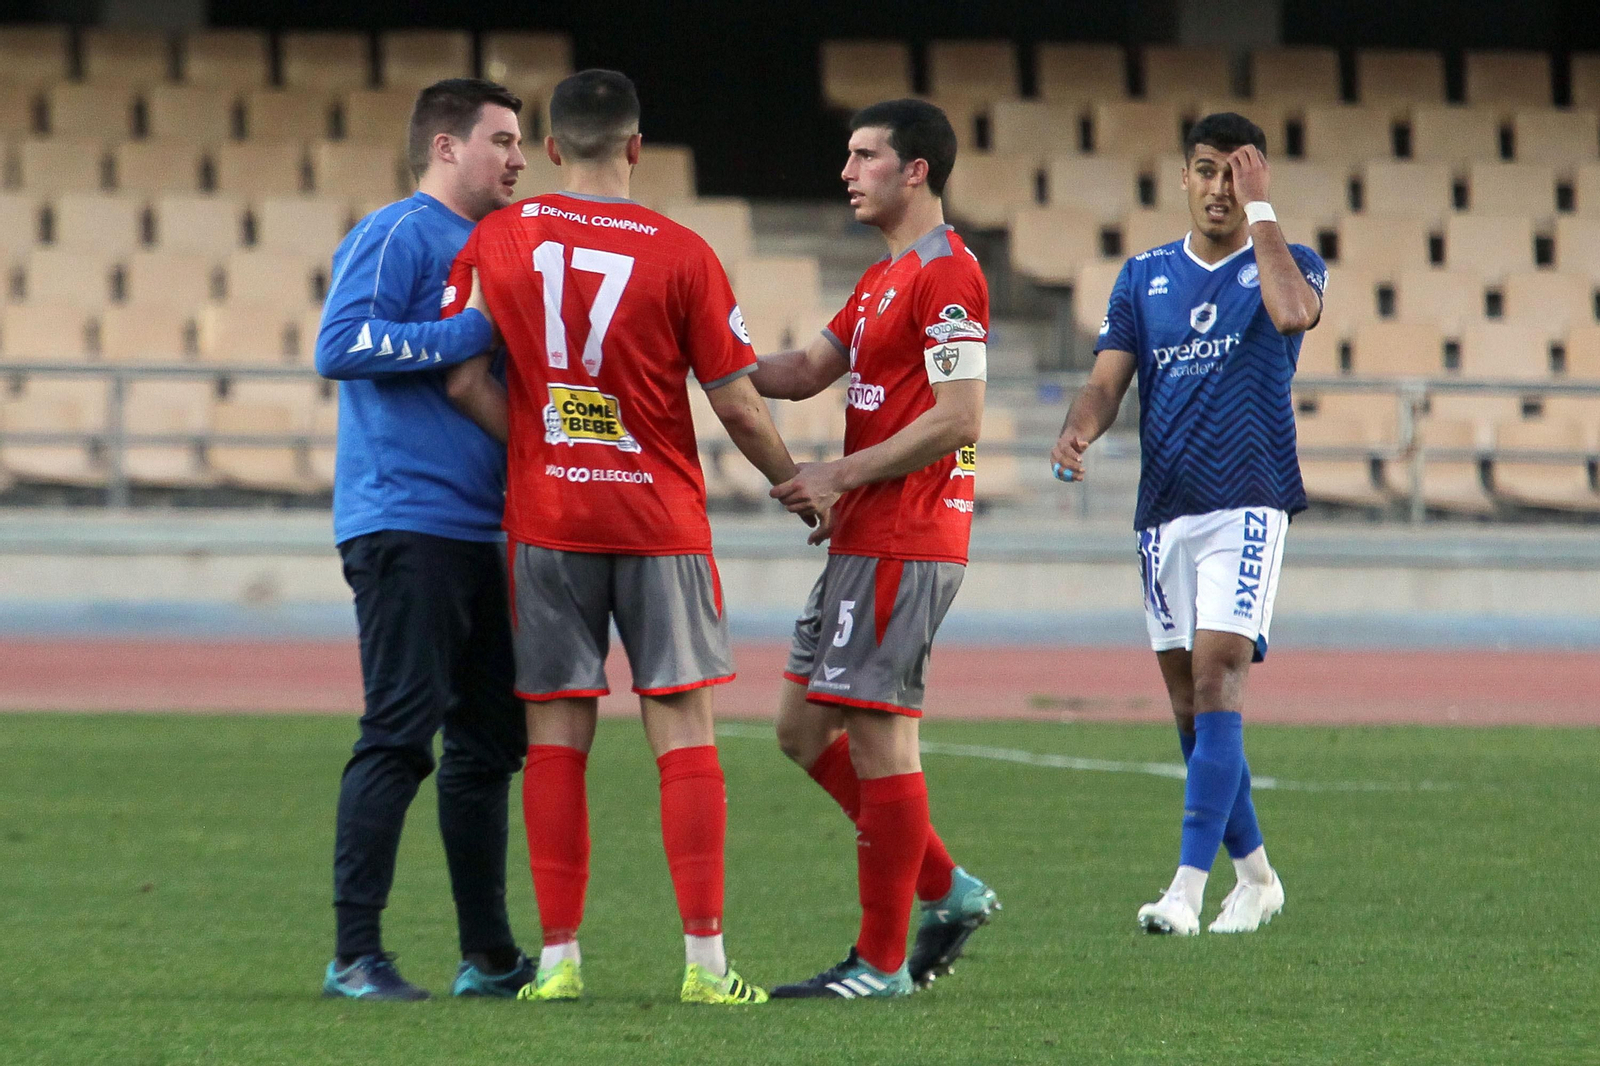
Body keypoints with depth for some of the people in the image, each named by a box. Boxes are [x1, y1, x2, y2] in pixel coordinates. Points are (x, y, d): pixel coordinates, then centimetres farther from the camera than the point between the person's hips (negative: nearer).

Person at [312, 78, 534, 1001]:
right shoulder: (399, 236, -7)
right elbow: (341, 346, -21)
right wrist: (470, 335, -20)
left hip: (480, 532, 9)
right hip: (404, 523, -9)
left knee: (489, 742, 12)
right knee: (401, 734, -12)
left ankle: (490, 958, 19)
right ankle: (356, 955, -10)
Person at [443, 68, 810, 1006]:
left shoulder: (497, 242, 0)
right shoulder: (681, 254, -7)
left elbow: (465, 382, 1)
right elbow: (736, 402, -4)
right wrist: (791, 480, 12)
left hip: (545, 517, 2)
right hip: (660, 520, -2)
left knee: (557, 736, 5)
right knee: (684, 731, 1)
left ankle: (560, 957, 3)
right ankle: (705, 957, -3)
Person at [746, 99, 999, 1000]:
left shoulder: (946, 275, -13)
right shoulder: (886, 277, 19)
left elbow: (959, 419, -19)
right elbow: (804, 374, 16)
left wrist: (841, 476, -16)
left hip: (904, 544, -10)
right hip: (866, 543, 10)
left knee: (878, 737, -7)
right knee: (805, 728, 12)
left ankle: (881, 964, -2)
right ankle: (948, 890, 18)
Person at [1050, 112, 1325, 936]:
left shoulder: (1284, 263, 2)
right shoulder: (1145, 275, 13)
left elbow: (1294, 312, -22)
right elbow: (1108, 379, 7)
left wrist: (1258, 209, -15)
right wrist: (1079, 429, -15)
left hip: (1247, 505, -5)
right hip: (1163, 509, 5)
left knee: (1216, 676, -18)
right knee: (1189, 703, 6)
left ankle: (1188, 889, -23)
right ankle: (1254, 876, 20)